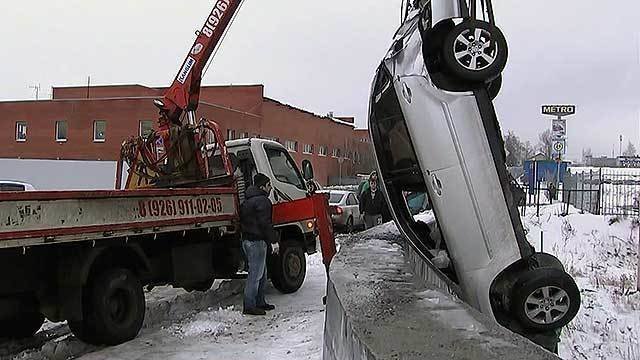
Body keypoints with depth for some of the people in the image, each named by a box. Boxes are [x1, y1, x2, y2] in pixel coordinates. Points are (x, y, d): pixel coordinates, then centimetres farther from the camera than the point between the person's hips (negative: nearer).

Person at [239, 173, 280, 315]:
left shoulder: (247, 201, 18)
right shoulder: (262, 201, -14)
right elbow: (265, 223, -20)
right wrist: (274, 241, -18)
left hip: (247, 239, 10)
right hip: (257, 241, -10)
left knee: (262, 274, 18)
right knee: (255, 274, -6)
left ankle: (260, 302, 25)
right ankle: (249, 306, -3)